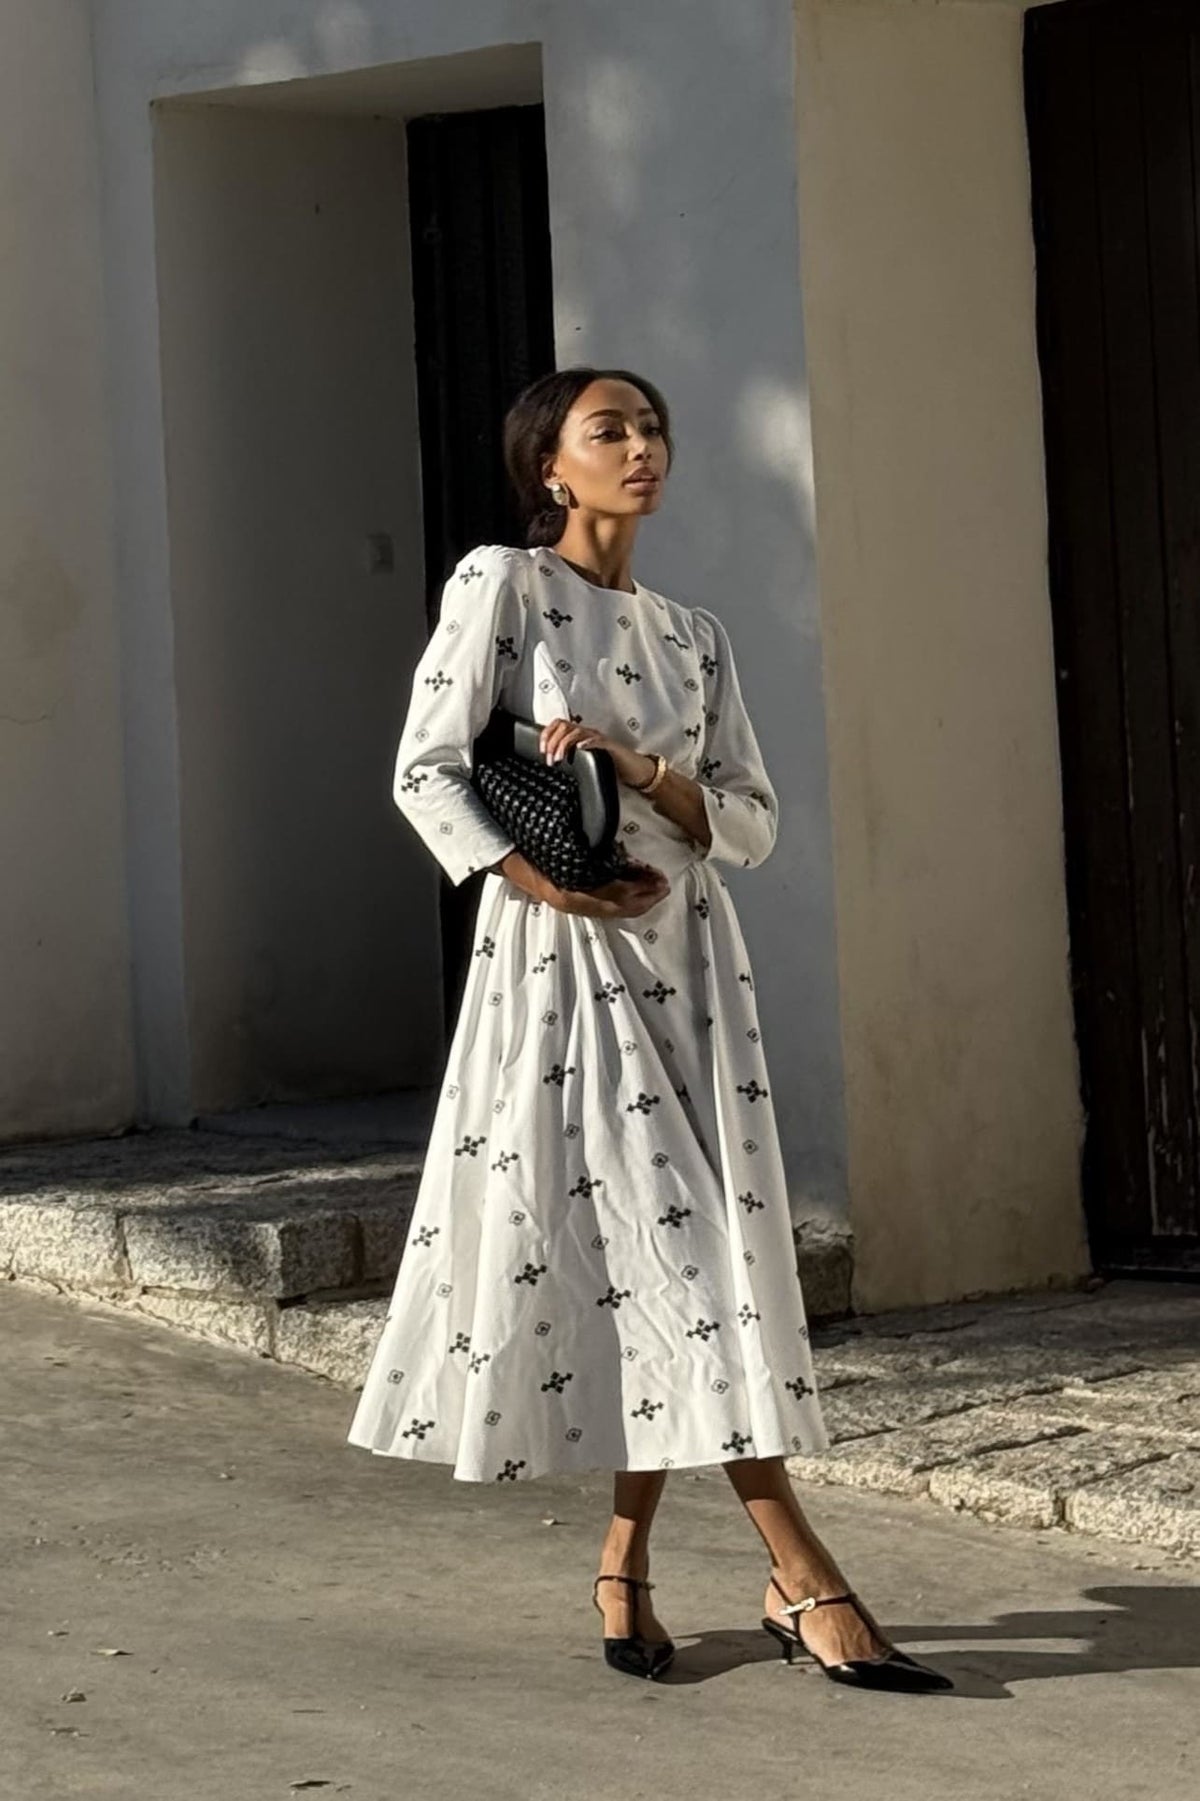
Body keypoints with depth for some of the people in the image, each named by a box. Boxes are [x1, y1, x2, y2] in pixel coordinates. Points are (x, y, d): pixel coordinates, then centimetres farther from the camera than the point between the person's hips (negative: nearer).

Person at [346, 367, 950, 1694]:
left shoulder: (693, 635, 13)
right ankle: (804, 1582, -10)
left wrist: (645, 773, -9)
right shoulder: (502, 585, -1)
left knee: (693, 1253, 3)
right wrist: (546, 880, -17)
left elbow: (755, 820, 9)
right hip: (566, 962, -6)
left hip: (691, 959, 6)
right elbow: (427, 772, -8)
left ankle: (627, 1564, 15)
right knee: (667, 1245, -9)